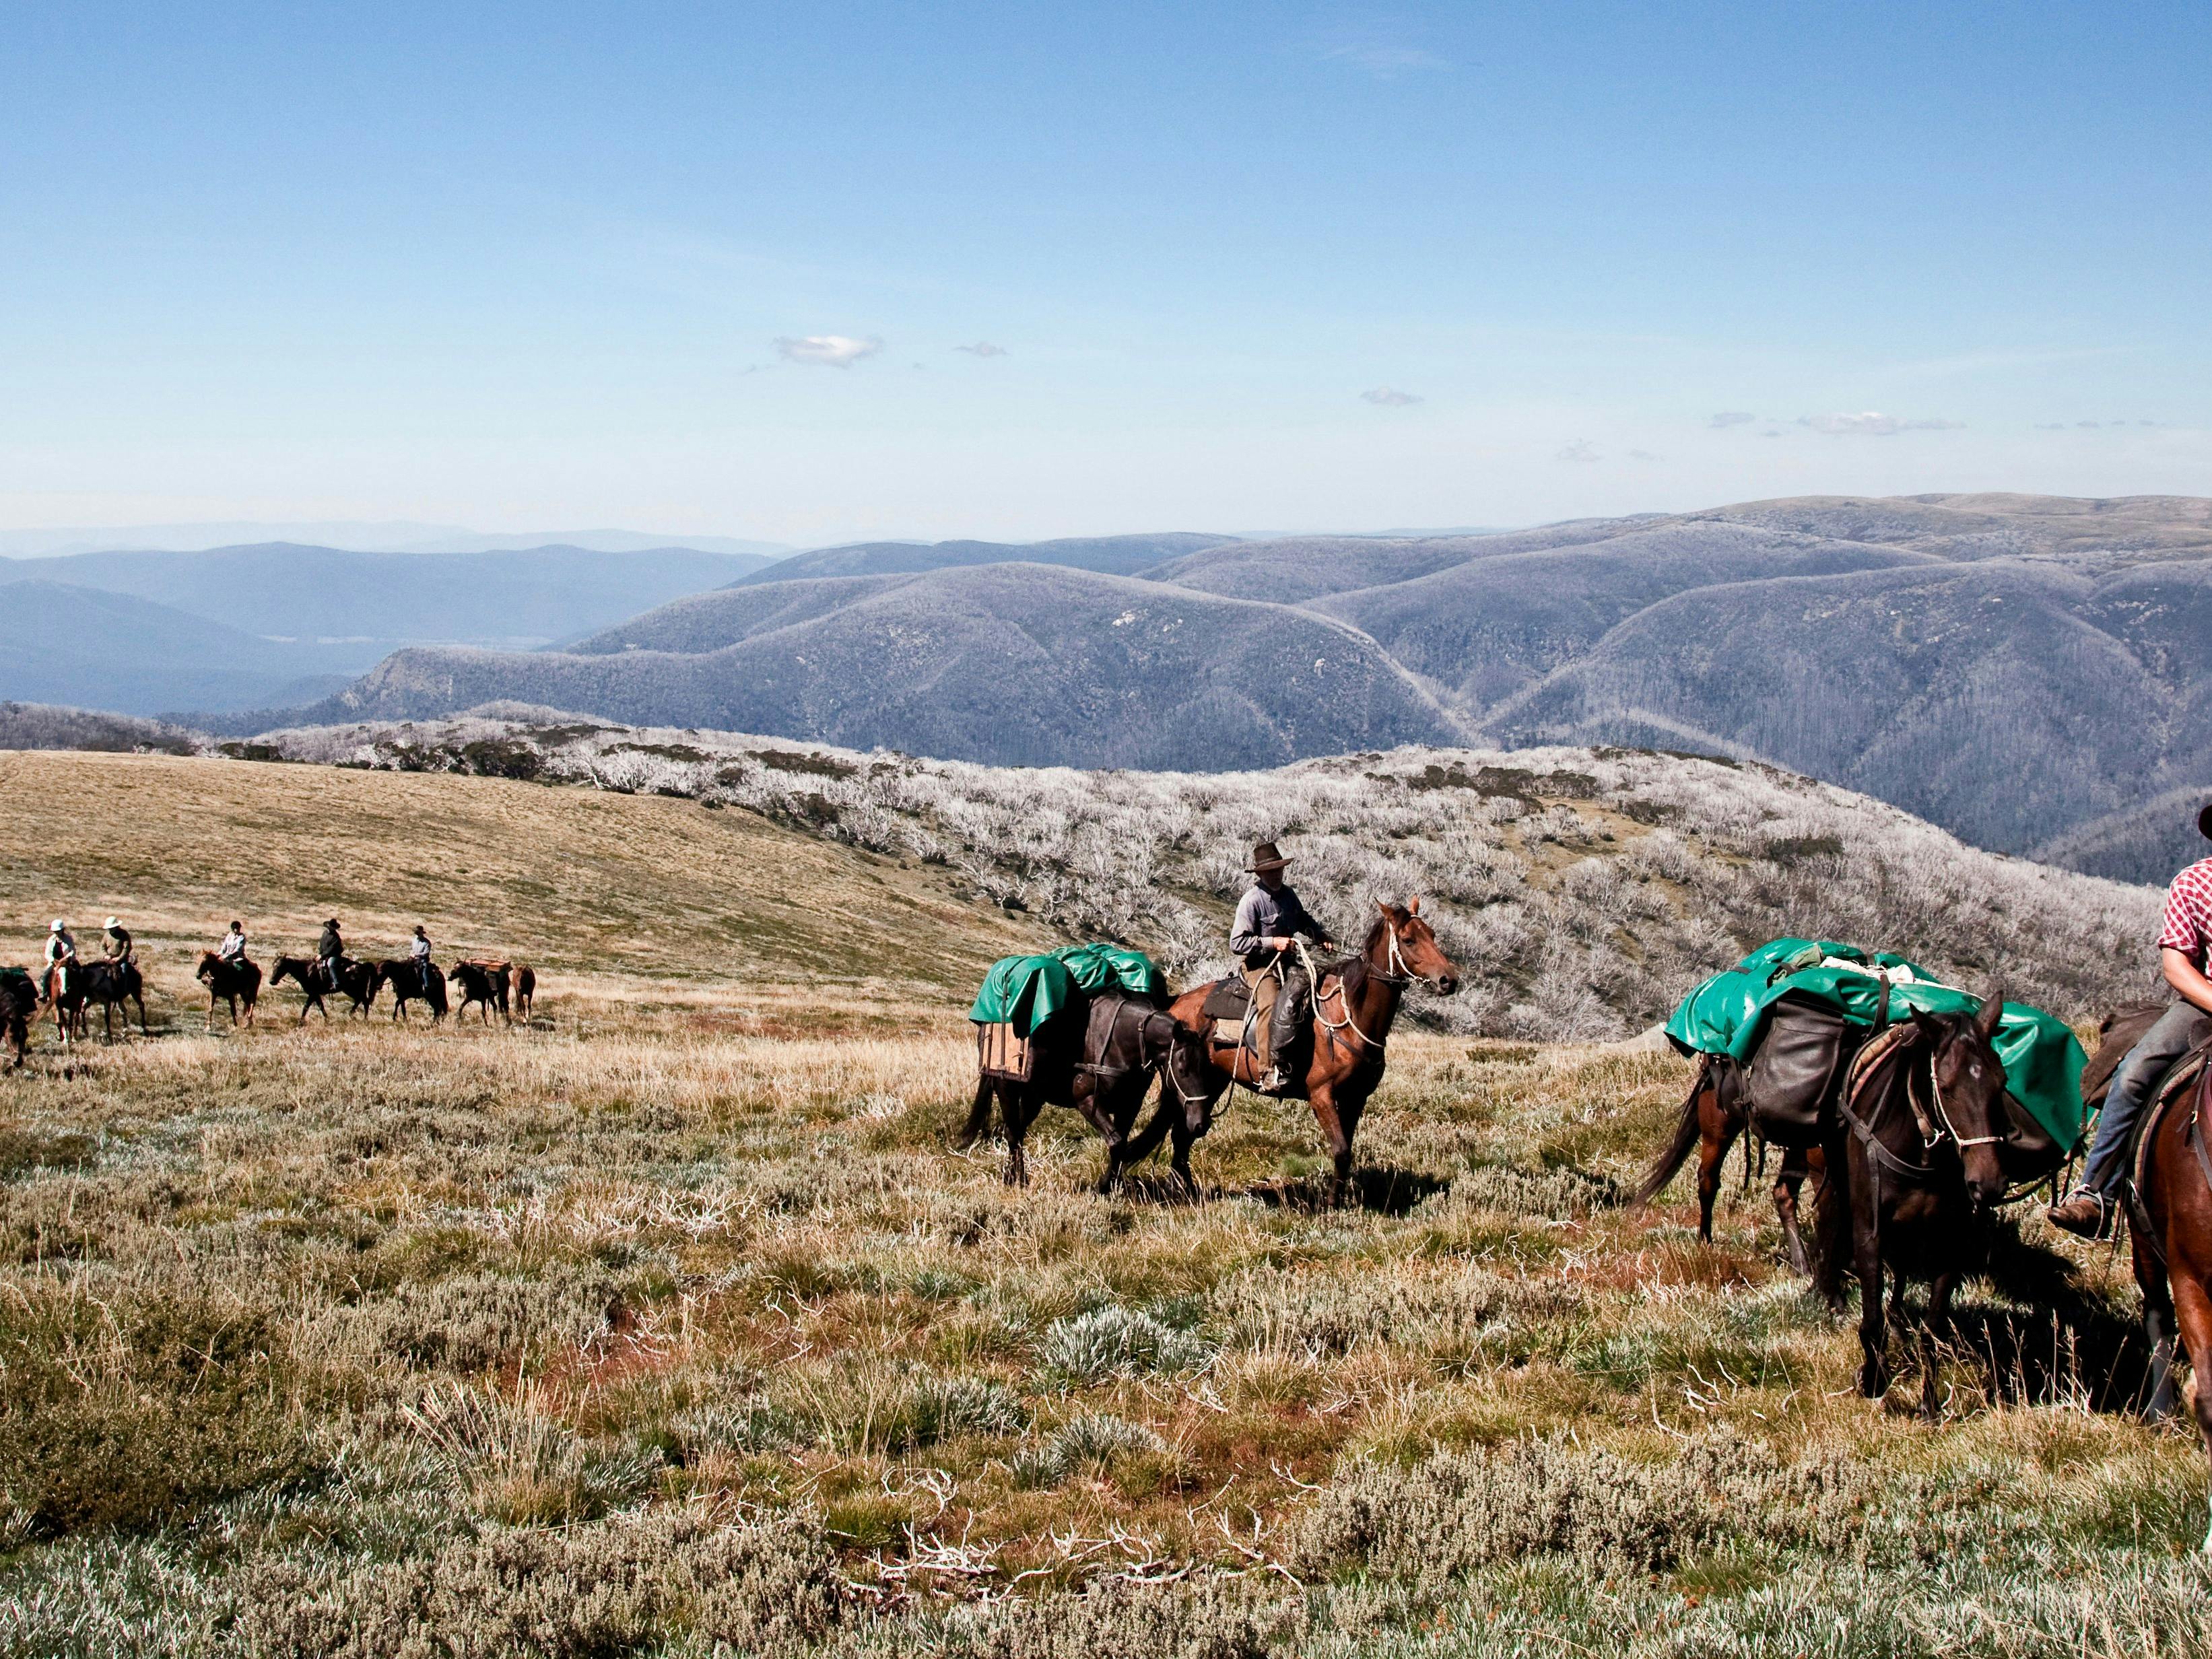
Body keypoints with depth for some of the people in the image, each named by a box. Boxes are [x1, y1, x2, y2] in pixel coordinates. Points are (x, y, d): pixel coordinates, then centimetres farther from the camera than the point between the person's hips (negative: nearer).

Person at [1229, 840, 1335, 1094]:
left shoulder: (1288, 894, 10)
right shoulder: (1252, 900, -13)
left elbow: (1304, 921, 31)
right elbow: (1237, 943, -16)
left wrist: (1322, 938, 16)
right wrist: (1272, 943, -20)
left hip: (1288, 961, 8)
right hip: (1261, 966, -8)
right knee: (1284, 1005, -27)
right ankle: (1275, 1071, -30)